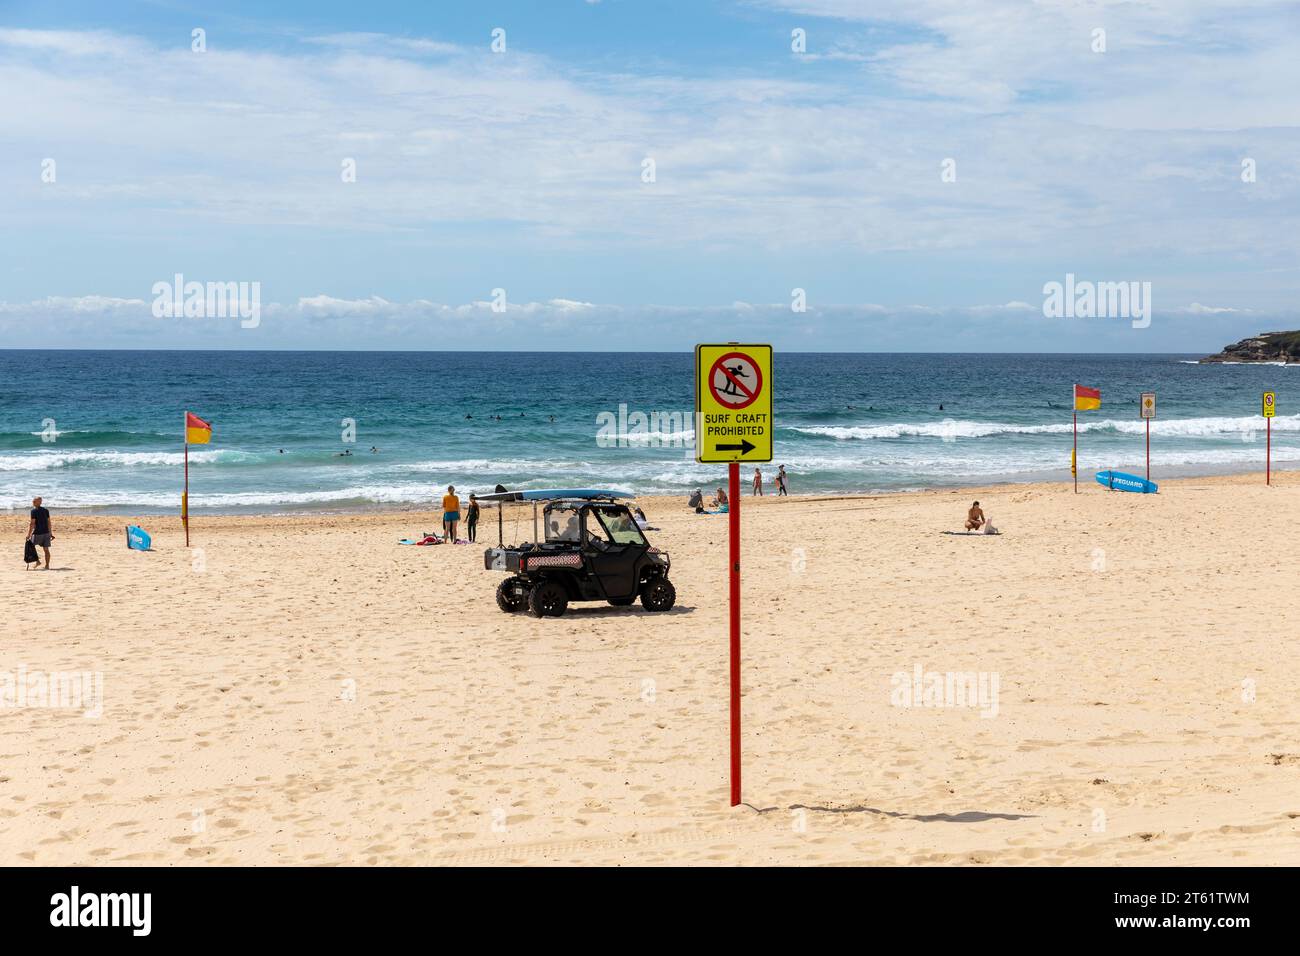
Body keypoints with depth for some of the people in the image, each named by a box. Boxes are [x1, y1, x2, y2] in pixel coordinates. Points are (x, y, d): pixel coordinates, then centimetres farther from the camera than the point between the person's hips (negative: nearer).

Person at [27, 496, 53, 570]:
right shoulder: (46, 510, 9)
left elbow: (32, 523, -13)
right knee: (46, 549, 7)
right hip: (46, 533, 6)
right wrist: (50, 533, 16)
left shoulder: (34, 511, -9)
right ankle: (47, 565, 6)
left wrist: (29, 534, -10)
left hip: (38, 533, -6)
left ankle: (37, 561, 4)